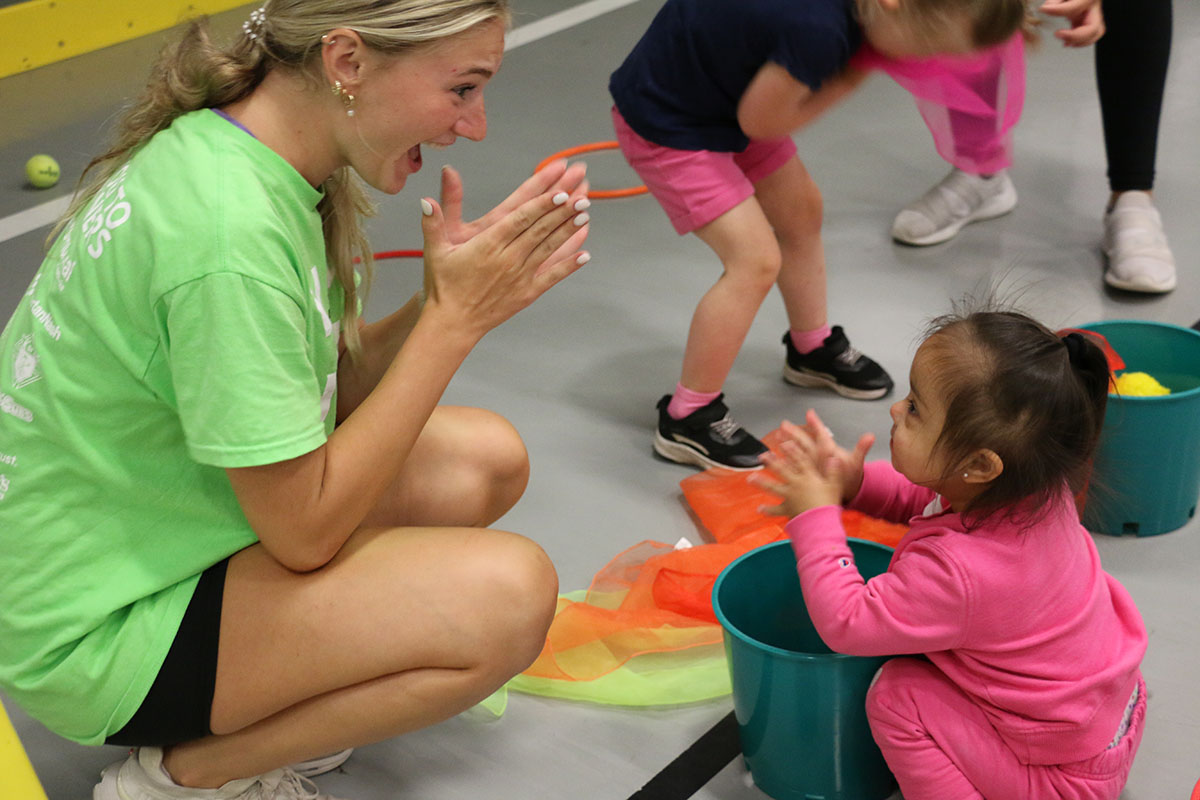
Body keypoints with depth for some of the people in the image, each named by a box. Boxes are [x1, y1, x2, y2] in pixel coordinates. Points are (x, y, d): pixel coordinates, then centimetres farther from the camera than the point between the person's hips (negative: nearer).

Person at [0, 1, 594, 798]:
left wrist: (442, 299, -14)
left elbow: (335, 387, 3)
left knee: (489, 462, 1)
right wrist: (456, 318, -22)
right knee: (507, 593, -22)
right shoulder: (230, 230, -31)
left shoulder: (243, 150, -3)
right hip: (86, 632, -9)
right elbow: (305, 532, -24)